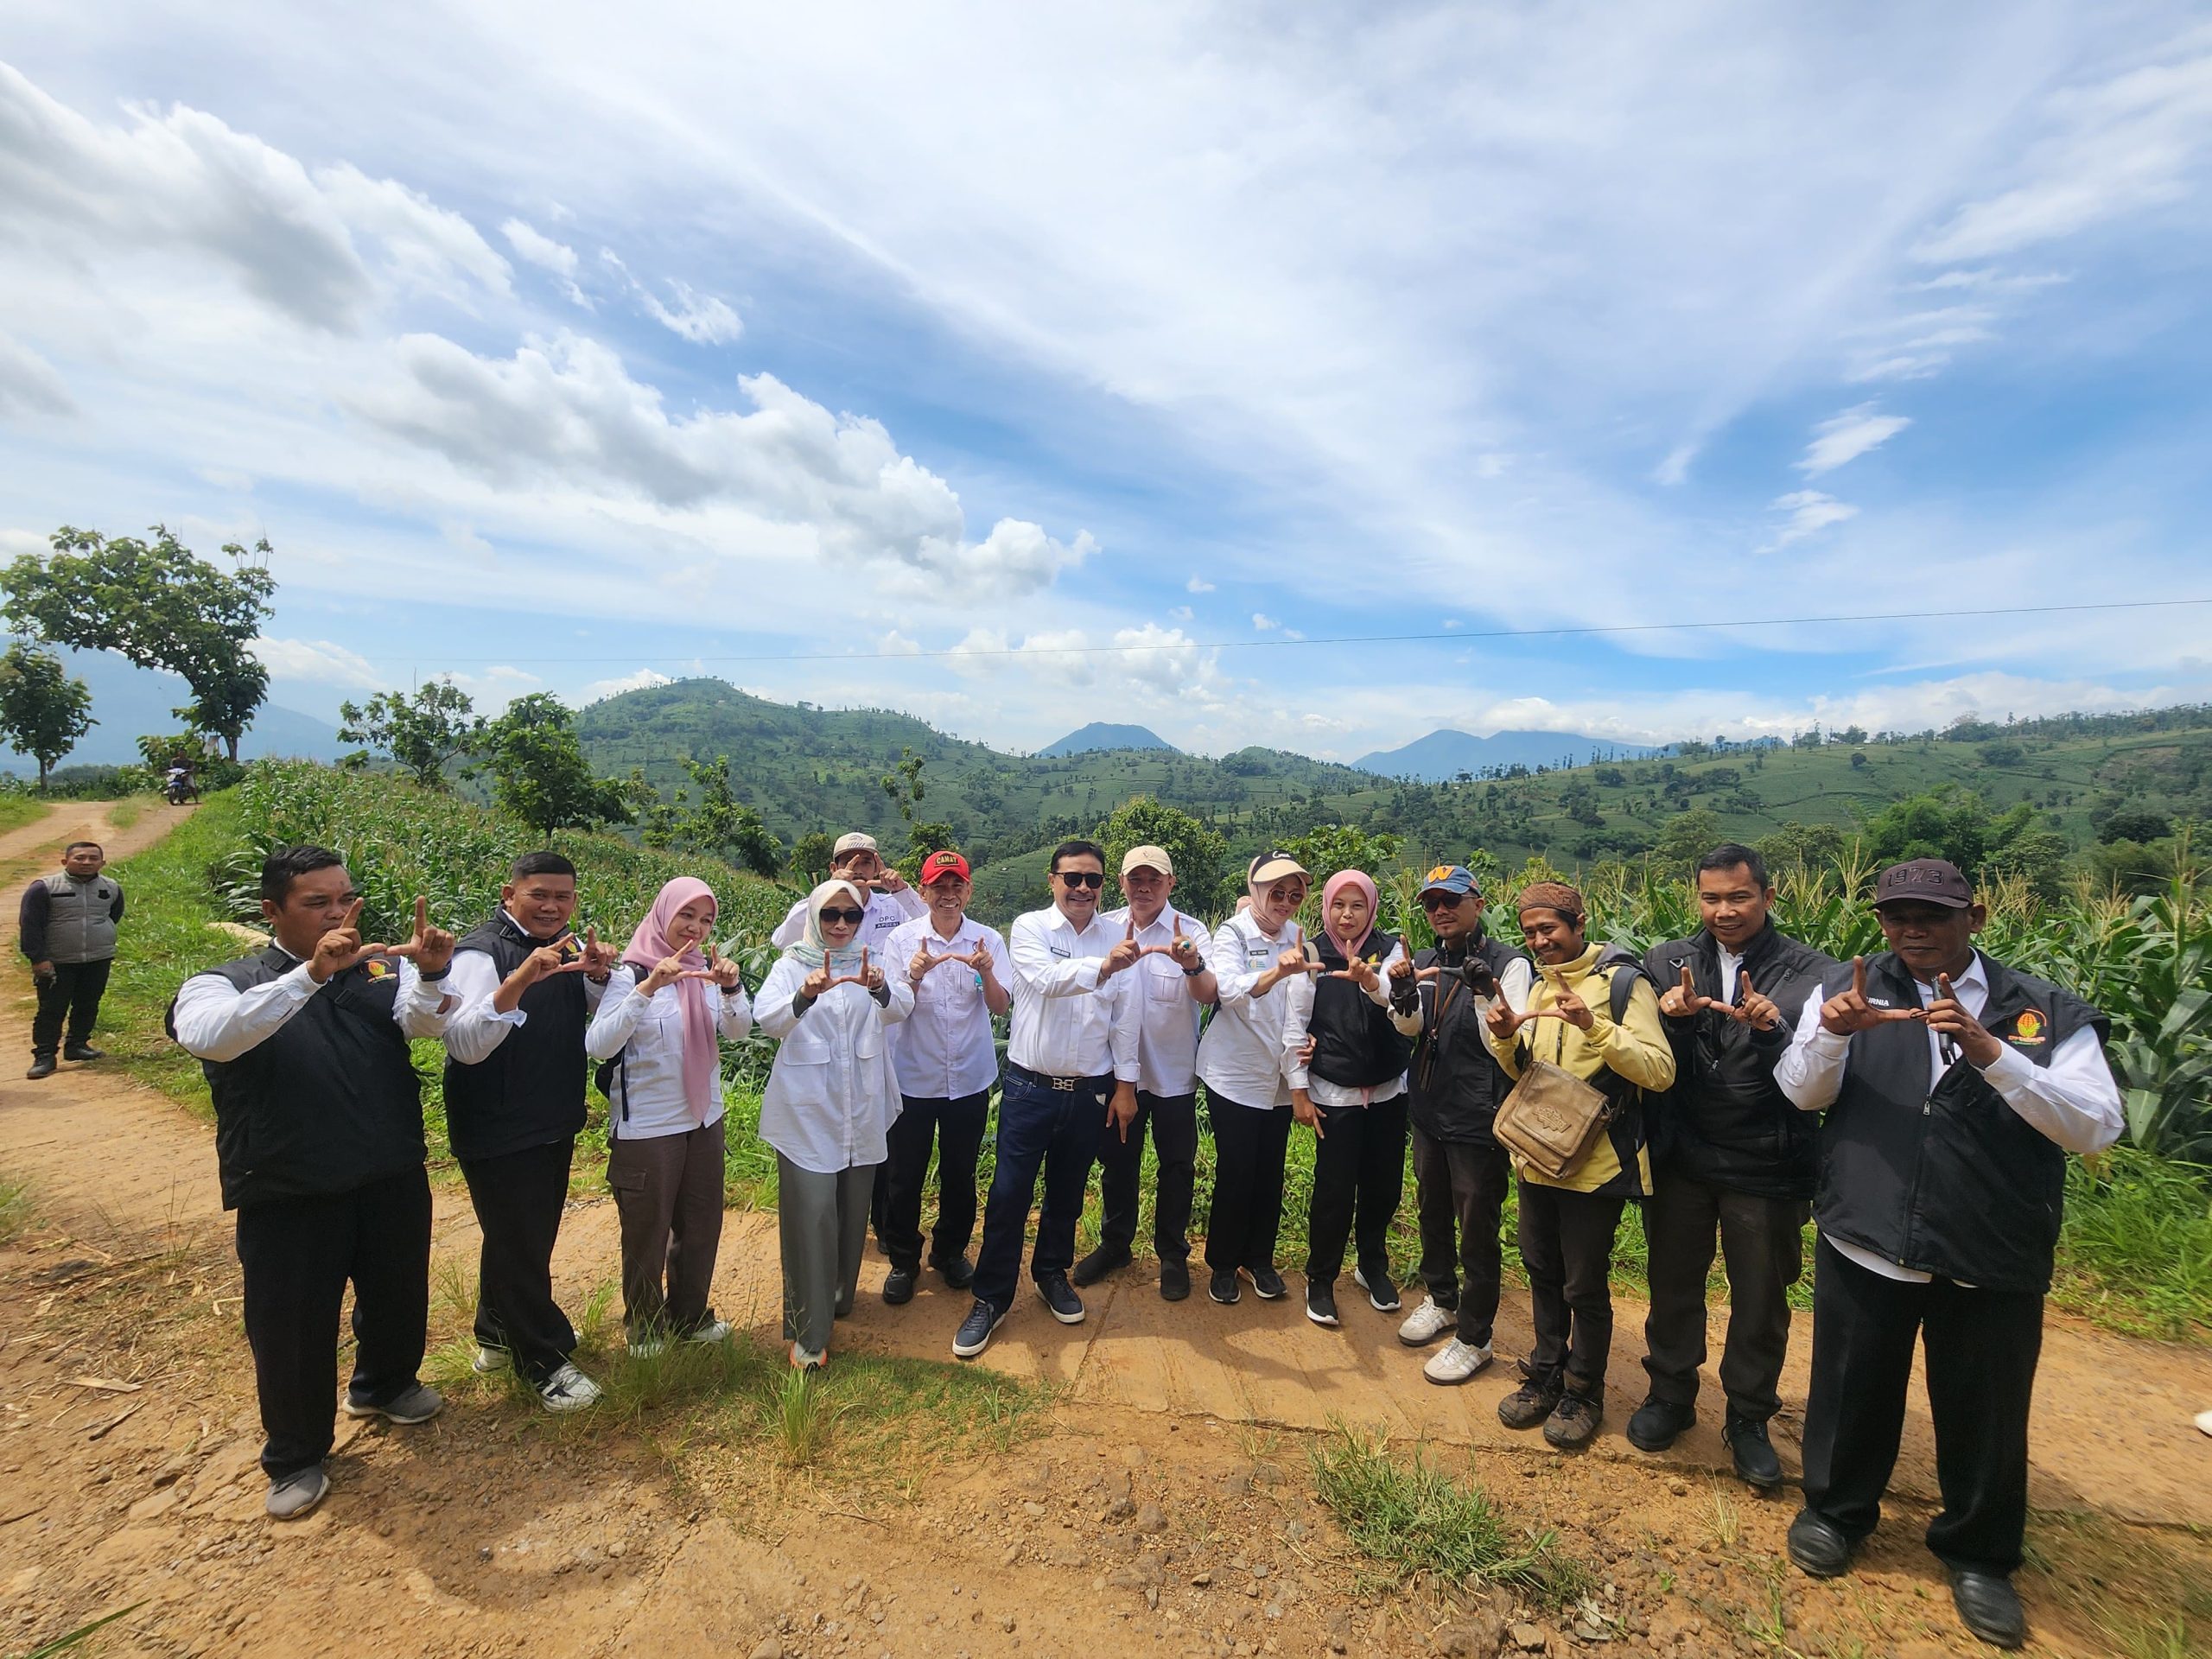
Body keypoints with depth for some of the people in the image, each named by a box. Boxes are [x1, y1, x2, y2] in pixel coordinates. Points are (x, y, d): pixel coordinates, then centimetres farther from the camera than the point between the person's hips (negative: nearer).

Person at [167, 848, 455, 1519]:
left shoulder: (384, 969, -3)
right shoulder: (224, 984, -6)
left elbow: (424, 1020, -20)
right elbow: (210, 1037, -28)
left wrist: (432, 976, -43)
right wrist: (311, 973, -41)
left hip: (393, 1182, 3)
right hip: (287, 1197, -2)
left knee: (398, 1297, 22)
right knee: (291, 1327, 12)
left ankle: (383, 1386, 51)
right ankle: (295, 1457, 37)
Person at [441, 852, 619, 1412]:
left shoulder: (567, 946, 3)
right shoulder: (482, 952, -19)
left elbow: (600, 1022, 12)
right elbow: (465, 1044, -29)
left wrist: (599, 976, -10)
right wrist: (518, 981, -44)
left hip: (554, 1123, 7)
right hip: (497, 1131, -7)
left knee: (532, 1235, 21)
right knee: (518, 1243, 5)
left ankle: (499, 1334, 42)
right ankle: (545, 1360, 21)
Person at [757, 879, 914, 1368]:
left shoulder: (871, 965, 4)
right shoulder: (792, 965, -2)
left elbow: (902, 1006, -15)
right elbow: (769, 1020, -19)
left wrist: (879, 986, -38)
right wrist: (807, 994, -40)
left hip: (862, 1107, 3)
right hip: (807, 1107, -3)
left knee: (853, 1208, 15)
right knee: (811, 1212, -5)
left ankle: (841, 1296, 38)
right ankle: (807, 1331, 9)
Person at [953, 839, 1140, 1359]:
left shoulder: (1117, 938, -1)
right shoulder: (1029, 928, -8)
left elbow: (1124, 1017, 2)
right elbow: (1048, 979, -27)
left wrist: (1125, 1084, 3)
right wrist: (1105, 965, -43)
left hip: (1089, 1092, 3)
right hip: (1030, 1086, -2)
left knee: (1067, 1193, 18)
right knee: (1009, 1194, 4)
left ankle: (1052, 1273, 40)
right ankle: (990, 1299, 21)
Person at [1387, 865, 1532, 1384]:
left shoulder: (1507, 963, -15)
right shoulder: (1426, 962, 3)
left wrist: (1485, 994, -34)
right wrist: (1403, 996, -11)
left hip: (1478, 1121, -6)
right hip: (1428, 1110, 6)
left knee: (1477, 1230, 8)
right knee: (1432, 1212, 23)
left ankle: (1474, 1337, 27)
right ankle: (1442, 1300, 46)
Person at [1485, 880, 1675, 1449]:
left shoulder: (1624, 982, -12)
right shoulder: (1538, 986, 9)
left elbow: (1659, 1071, -20)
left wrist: (1593, 1026, -31)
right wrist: (1506, 1039, -7)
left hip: (1594, 1162, -6)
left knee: (1585, 1286, 7)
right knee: (1543, 1272, 18)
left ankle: (1583, 1392, 28)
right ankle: (1546, 1376, 36)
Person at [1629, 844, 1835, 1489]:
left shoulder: (1809, 973, -9)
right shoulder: (1668, 961, -3)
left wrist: (1773, 1030, -34)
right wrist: (1670, 1018, -27)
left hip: (1766, 1168, -1)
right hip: (1680, 1158, 2)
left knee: (1761, 1302, 17)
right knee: (1673, 1284, 18)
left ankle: (1748, 1418, 39)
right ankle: (1670, 1394, 40)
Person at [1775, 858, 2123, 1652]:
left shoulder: (2048, 1012, -3)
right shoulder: (1851, 989, -3)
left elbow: (2097, 1126, -13)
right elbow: (1802, 1092, -11)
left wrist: (1990, 1053, -29)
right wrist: (1832, 1031, -32)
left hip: (1994, 1261, 0)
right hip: (1864, 1246, 0)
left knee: (1984, 1413, 17)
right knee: (1853, 1391, 17)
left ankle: (1978, 1554, 44)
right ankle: (1835, 1510, 43)